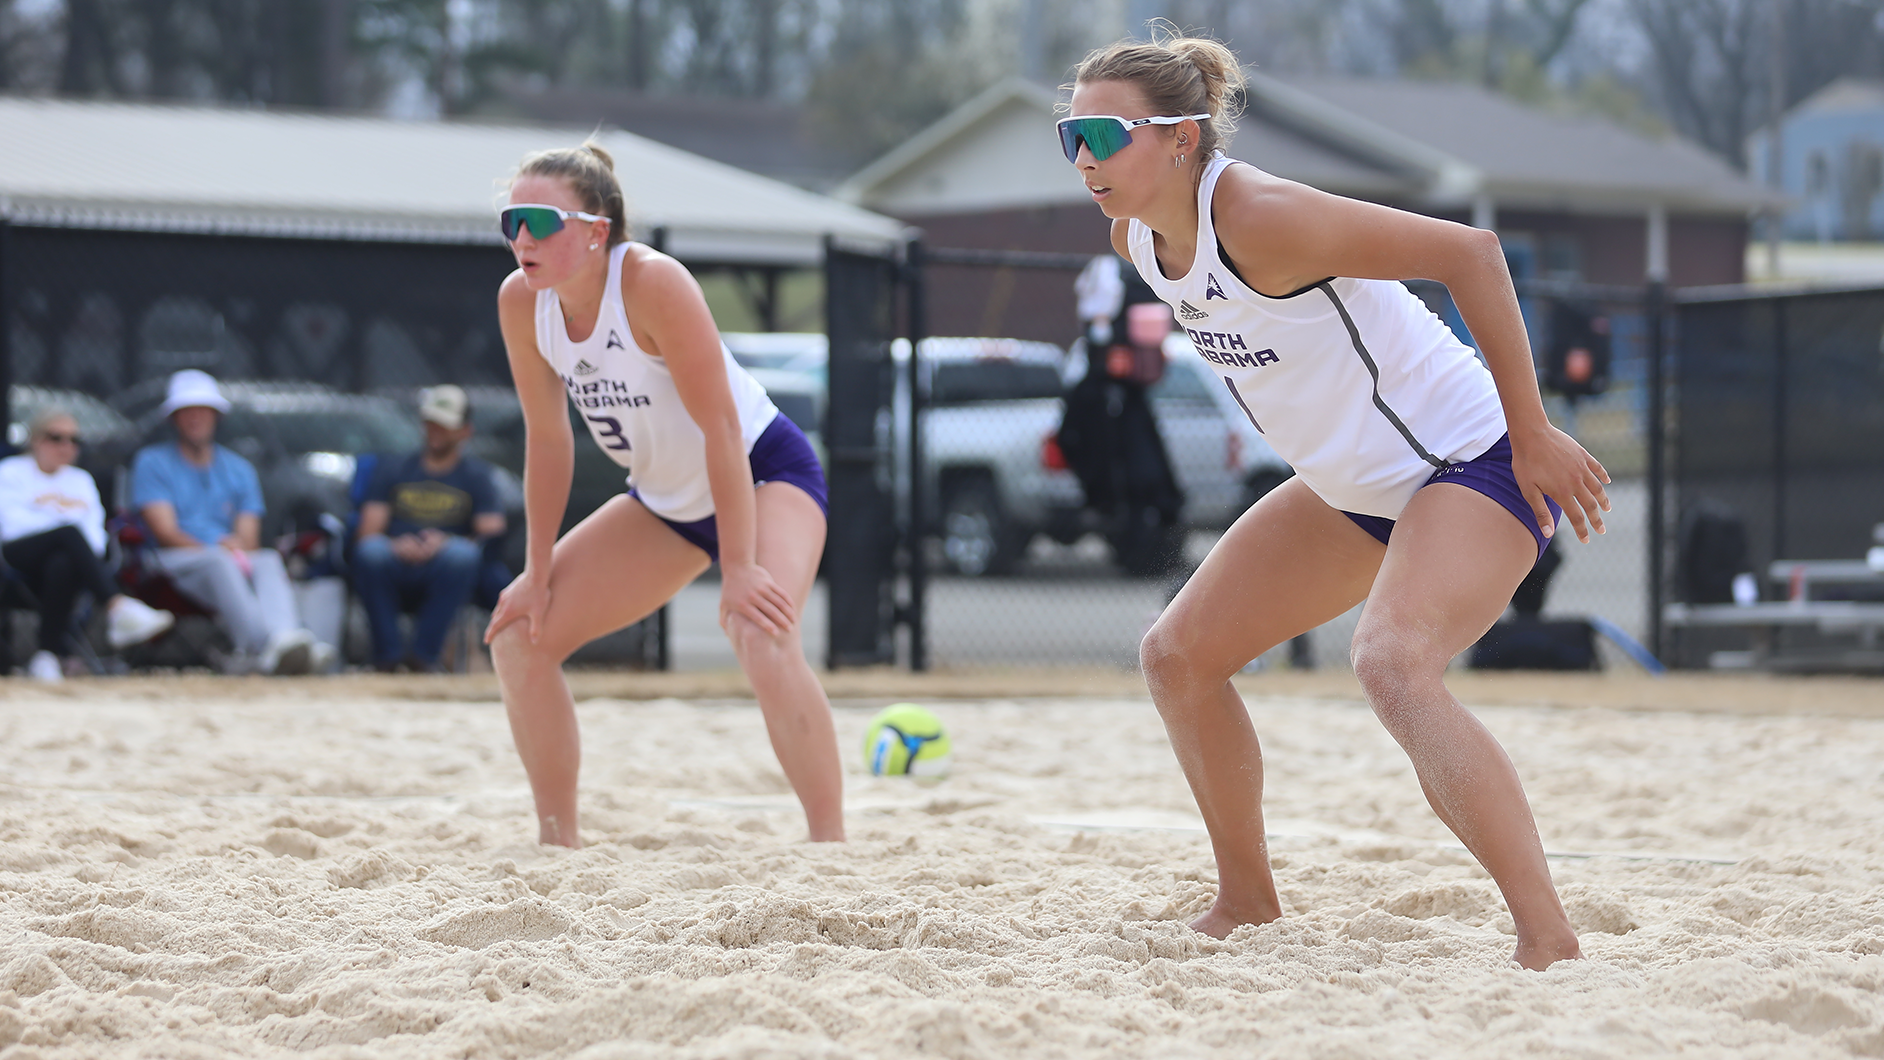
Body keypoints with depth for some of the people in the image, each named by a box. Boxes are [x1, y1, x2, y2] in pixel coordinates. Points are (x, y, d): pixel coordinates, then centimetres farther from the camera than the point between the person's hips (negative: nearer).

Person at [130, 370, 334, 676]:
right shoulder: (152, 463, 11)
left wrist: (236, 548, -15)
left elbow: (248, 539, 11)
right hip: (176, 564, -4)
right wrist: (216, 550, -19)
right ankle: (266, 647, -66)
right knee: (219, 562, -38)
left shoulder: (239, 469, 23)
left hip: (236, 562, 4)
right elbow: (165, 533, -3)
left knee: (269, 561, -31)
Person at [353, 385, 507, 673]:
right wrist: (396, 546, -16)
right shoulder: (393, 470, 19)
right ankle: (388, 653, -28)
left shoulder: (477, 475, 15)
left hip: (446, 575, -1)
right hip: (393, 567, 1)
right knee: (370, 550, -32)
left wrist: (445, 543, -19)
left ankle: (424, 653, -31)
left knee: (462, 552, -34)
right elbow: (368, 532, 7)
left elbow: (493, 533, 0)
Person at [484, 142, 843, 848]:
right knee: (519, 634, 1)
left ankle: (830, 843, -24)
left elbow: (721, 427, -28)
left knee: (761, 635, -33)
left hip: (764, 471, -7)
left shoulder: (653, 283, -29)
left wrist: (738, 568, -29)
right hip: (669, 500, 7)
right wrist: (537, 574, 1)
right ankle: (557, 842, 11)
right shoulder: (520, 302, -11)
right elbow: (547, 438, 0)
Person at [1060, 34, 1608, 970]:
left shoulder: (1259, 218, -28)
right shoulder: (1137, 237, -2)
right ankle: (1248, 903, 26)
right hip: (1355, 487, 10)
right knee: (1178, 657, 11)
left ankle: (1549, 942, -35)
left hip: (1473, 465, -10)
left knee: (1392, 665, -34)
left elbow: (1469, 251, -27)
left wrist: (1531, 431, -23)